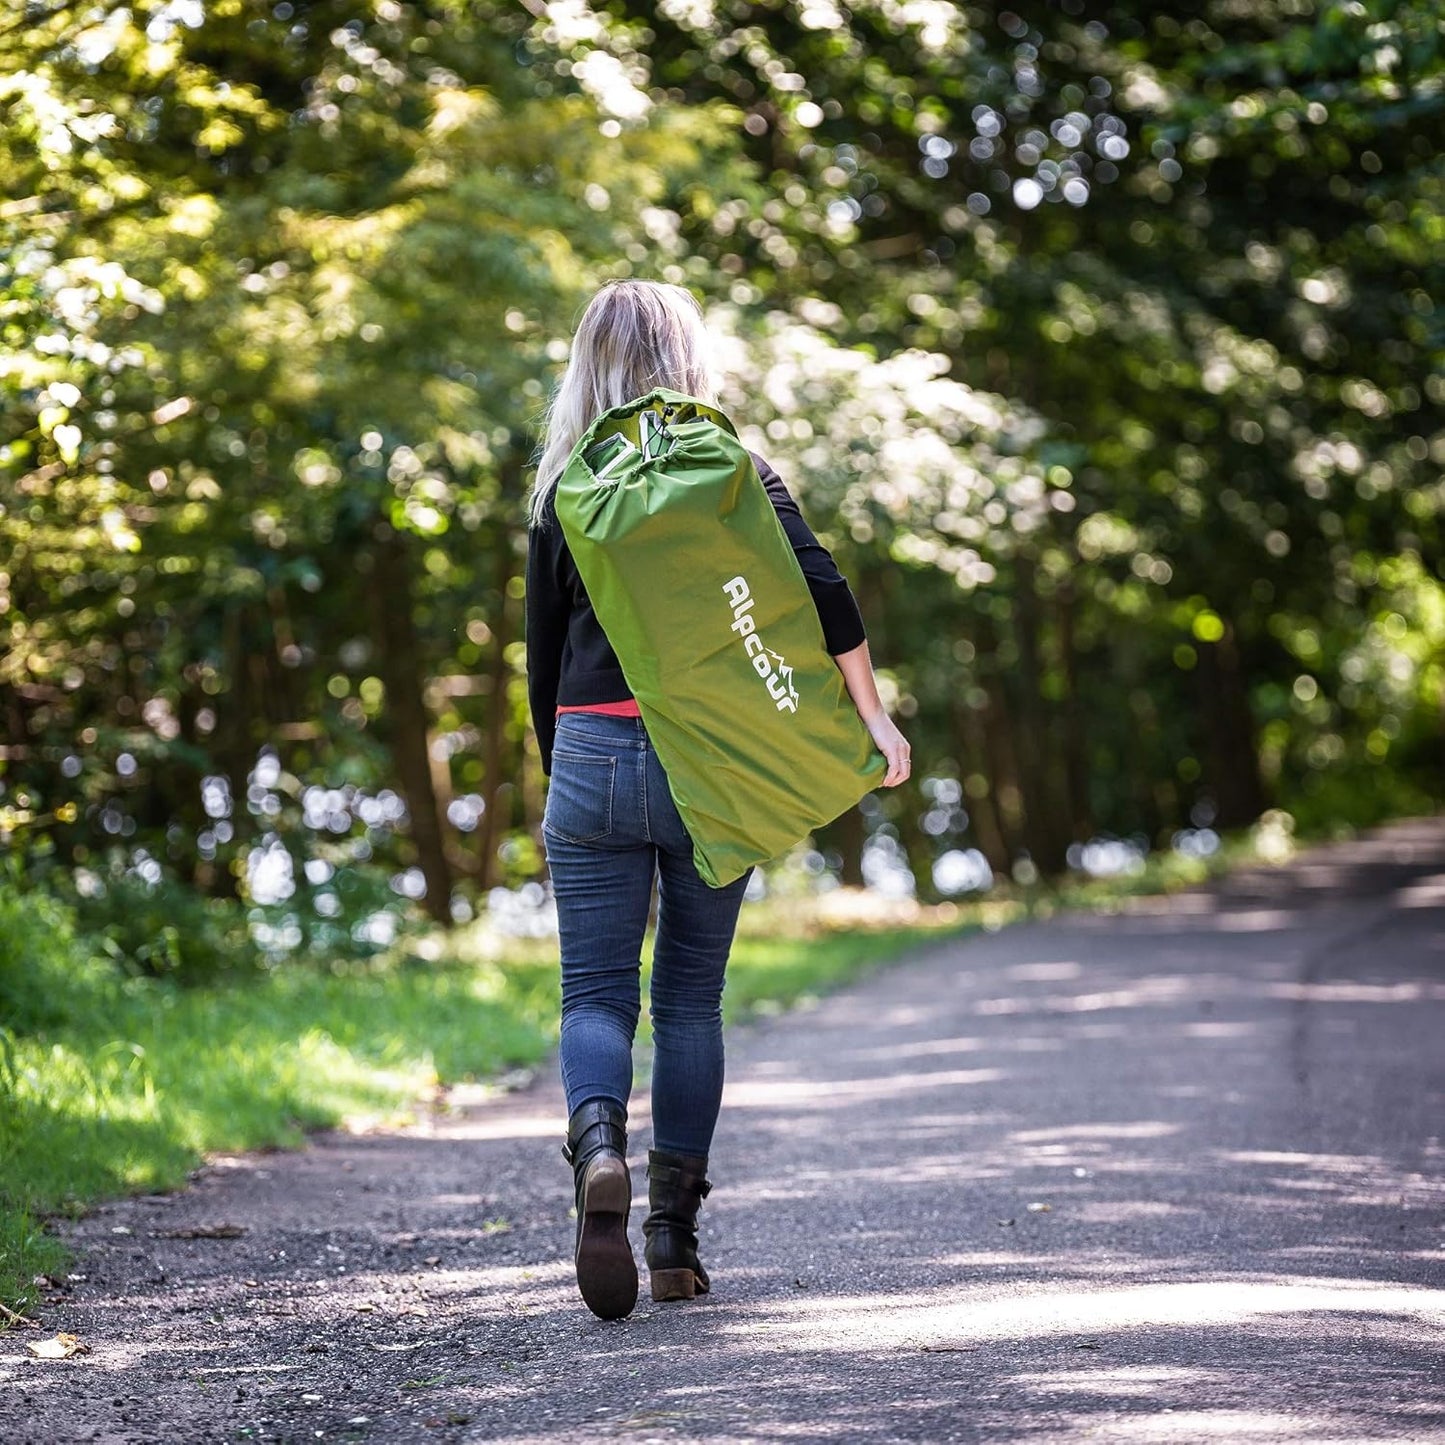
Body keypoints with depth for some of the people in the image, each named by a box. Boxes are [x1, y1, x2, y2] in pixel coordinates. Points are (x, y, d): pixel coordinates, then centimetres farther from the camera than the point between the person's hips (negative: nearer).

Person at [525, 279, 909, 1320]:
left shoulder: (564, 490, 6)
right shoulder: (733, 466, 2)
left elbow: (544, 657, 8)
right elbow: (825, 591, -9)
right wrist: (874, 718, -1)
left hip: (592, 760, 0)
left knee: (596, 994, 5)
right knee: (691, 994, 10)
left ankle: (598, 1145, -26)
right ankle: (676, 1233, 8)